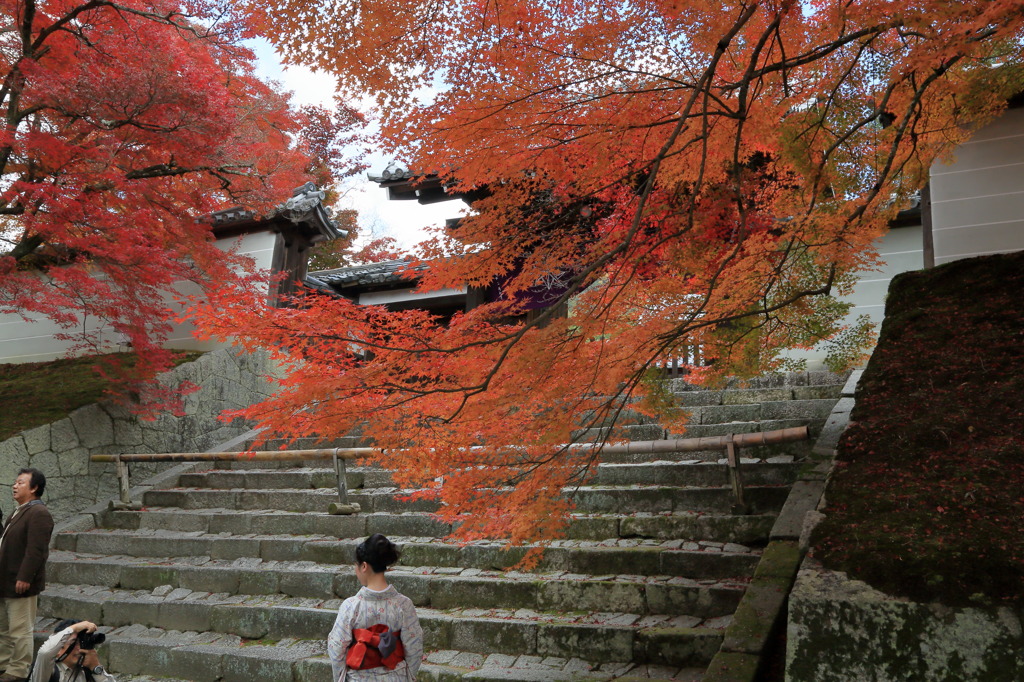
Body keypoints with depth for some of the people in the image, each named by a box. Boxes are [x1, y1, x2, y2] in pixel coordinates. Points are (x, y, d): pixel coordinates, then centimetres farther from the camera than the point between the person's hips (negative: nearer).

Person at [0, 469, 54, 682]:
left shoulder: (38, 513, -17)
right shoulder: (18, 512, 16)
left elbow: (36, 550, -23)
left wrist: (24, 578, -25)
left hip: (20, 584, -10)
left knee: (20, 630, -1)